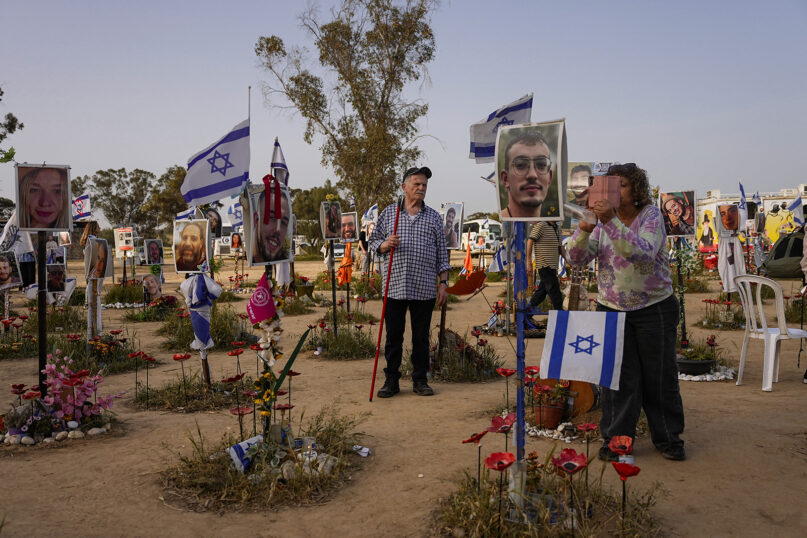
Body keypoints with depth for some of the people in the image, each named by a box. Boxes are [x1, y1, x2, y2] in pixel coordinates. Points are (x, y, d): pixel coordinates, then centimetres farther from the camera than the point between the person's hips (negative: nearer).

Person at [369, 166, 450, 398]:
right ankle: (391, 380, 15)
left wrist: (443, 283, 4)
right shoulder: (388, 213, 8)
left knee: (421, 336, 7)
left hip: (425, 289, 1)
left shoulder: (434, 217, 10)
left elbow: (442, 252, 10)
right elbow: (374, 242, 12)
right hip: (395, 286, 0)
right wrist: (385, 245, -11)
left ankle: (420, 380, 18)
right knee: (393, 335, 4)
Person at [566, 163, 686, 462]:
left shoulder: (651, 215, -10)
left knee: (660, 377, 8)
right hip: (611, 308, 2)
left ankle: (668, 438, 25)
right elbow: (576, 257, -9)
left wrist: (612, 222, -37)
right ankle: (616, 439, 16)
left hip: (655, 308, -2)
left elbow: (644, 254, -29)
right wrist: (584, 230, -29)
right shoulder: (603, 221, 1)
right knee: (618, 377, 4)